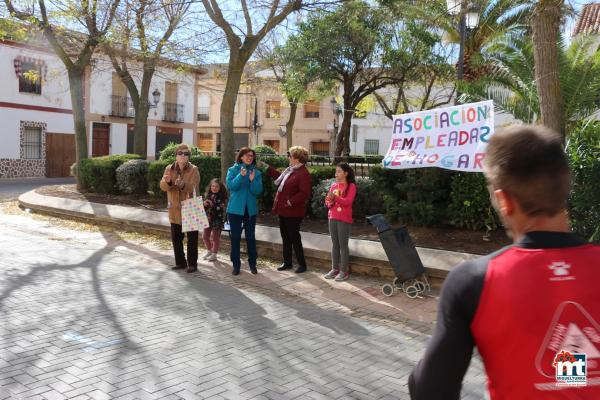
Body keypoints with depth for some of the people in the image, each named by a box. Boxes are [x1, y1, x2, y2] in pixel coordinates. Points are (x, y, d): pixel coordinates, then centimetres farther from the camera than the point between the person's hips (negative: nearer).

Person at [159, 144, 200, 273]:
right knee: (176, 238, 11)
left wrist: (183, 184, -37)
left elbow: (193, 187, -17)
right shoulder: (169, 169, 6)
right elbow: (163, 186, -4)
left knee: (192, 238, 0)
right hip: (175, 209, 4)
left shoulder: (193, 170, -5)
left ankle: (192, 263, 9)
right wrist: (167, 181, -27)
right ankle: (180, 262, 24)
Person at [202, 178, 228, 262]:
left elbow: (222, 208, -19)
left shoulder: (222, 197, -10)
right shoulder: (208, 195, 6)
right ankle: (209, 251, 33)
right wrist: (204, 204, -11)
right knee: (205, 236, 11)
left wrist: (213, 205, -27)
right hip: (208, 218, 6)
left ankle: (214, 254, 18)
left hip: (217, 219, -5)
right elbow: (204, 208, 11)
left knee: (215, 237, 3)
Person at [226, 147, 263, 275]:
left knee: (250, 237, 6)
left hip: (250, 209, 1)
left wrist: (252, 180, -20)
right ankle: (236, 264, 13)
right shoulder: (233, 170, 0)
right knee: (235, 237, 3)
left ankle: (252, 264, 17)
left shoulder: (256, 172, 4)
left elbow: (258, 191, -4)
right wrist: (241, 176, -27)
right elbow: (230, 186, -14)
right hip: (235, 209, -1)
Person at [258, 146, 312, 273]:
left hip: (293, 212, -9)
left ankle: (302, 264, 11)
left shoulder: (303, 174, -18)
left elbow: (305, 193, -25)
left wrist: (291, 202, -24)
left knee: (294, 238, -1)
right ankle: (287, 263, 27)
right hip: (283, 211, 9)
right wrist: (266, 167, 32)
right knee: (285, 237, 15)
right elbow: (279, 176, 31)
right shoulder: (290, 170, 12)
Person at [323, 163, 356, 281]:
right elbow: (327, 201, 13)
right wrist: (329, 202, -9)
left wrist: (335, 197, -29)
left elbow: (348, 201, -18)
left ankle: (344, 271, 4)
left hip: (344, 219, -6)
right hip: (332, 218, 6)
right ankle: (335, 269, 17)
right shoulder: (333, 185, 11)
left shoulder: (351, 186, -5)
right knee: (334, 244, 10)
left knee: (343, 245, -3)